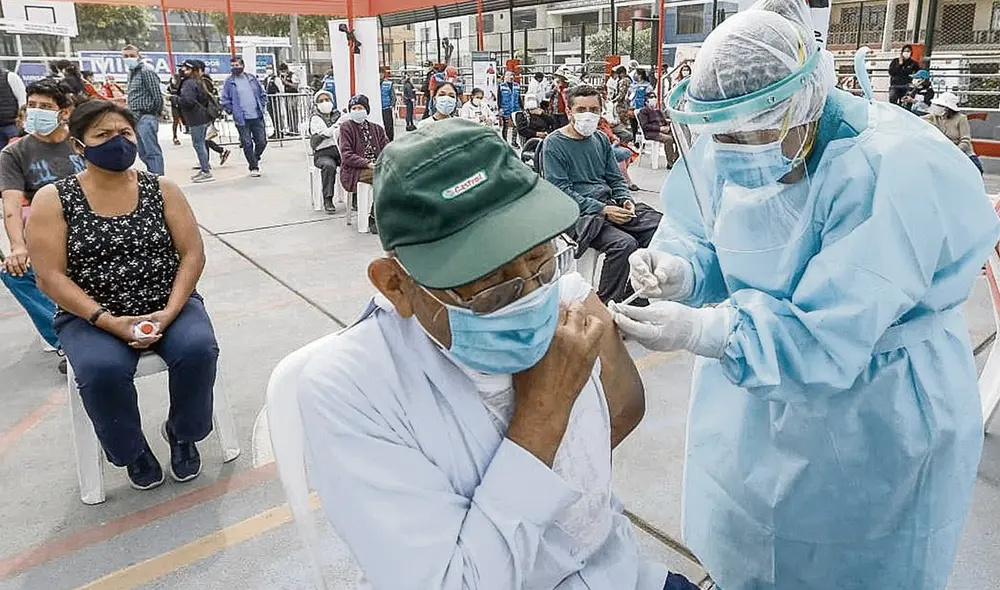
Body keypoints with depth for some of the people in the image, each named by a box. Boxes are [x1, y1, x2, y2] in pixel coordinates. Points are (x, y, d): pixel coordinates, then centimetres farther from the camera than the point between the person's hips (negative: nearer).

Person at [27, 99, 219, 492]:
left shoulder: (161, 190, 4)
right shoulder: (53, 199, 0)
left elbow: (192, 254, -1)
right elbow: (51, 276, -7)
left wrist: (169, 312, -15)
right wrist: (108, 321, -19)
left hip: (168, 307, 1)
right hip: (92, 317, -1)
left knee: (198, 347, -28)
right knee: (102, 368, -31)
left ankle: (182, 433, 2)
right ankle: (131, 451, 0)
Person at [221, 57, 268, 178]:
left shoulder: (252, 79, 9)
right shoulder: (229, 82, 1)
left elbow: (263, 94, 16)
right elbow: (225, 101, 2)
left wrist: (262, 107, 6)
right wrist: (234, 111, -4)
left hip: (257, 117, 3)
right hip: (242, 119, -2)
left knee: (262, 142, 4)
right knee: (247, 144, -1)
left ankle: (255, 160, 31)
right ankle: (254, 167, 12)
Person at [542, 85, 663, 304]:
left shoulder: (601, 140, 18)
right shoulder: (554, 144, -3)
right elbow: (561, 191, -11)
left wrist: (625, 200, -2)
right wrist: (602, 210, -18)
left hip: (610, 205, 7)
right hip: (579, 213, -7)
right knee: (624, 243, -31)